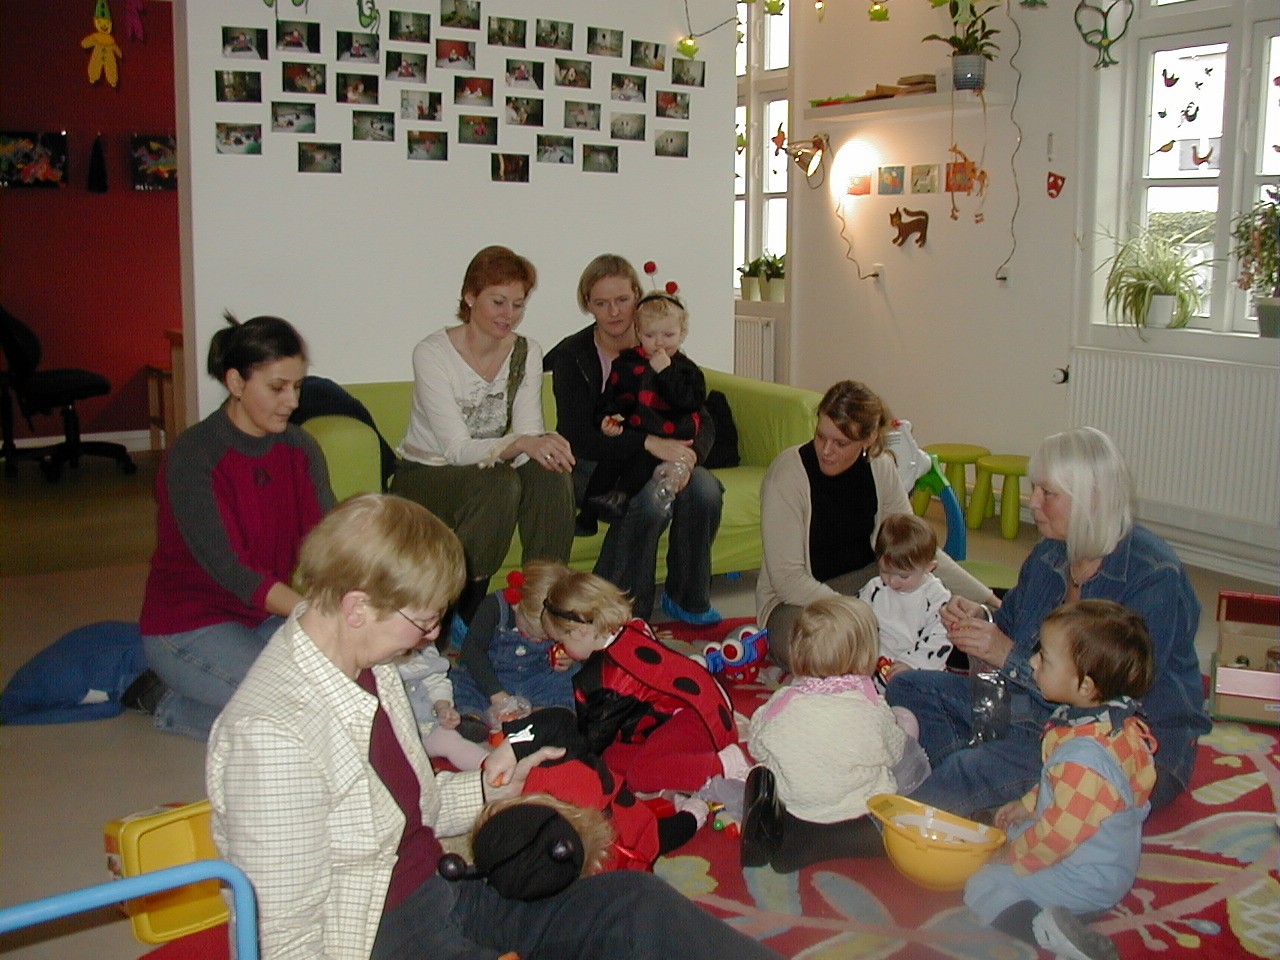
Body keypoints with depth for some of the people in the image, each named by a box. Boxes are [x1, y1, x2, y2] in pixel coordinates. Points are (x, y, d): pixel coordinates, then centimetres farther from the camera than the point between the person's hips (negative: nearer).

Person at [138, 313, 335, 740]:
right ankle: (172, 703, 1)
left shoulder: (299, 448, 0)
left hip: (269, 615, 7)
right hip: (190, 625, -7)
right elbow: (229, 569, -27)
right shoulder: (192, 456, -20)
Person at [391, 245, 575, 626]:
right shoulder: (432, 354, -19)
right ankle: (461, 615, -17)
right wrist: (520, 444, -43)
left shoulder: (527, 353, -2)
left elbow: (529, 432, -10)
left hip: (487, 469, 5)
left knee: (552, 476, -26)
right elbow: (457, 448, -25)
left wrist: (544, 447, -36)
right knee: (498, 484, -34)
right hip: (423, 476, -5)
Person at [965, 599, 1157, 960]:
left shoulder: (1085, 755, -36)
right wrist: (1028, 805, 12)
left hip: (1088, 880, -10)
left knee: (982, 889, -11)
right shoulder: (1115, 722, -5)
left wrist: (1013, 856, -12)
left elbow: (1060, 832, -28)